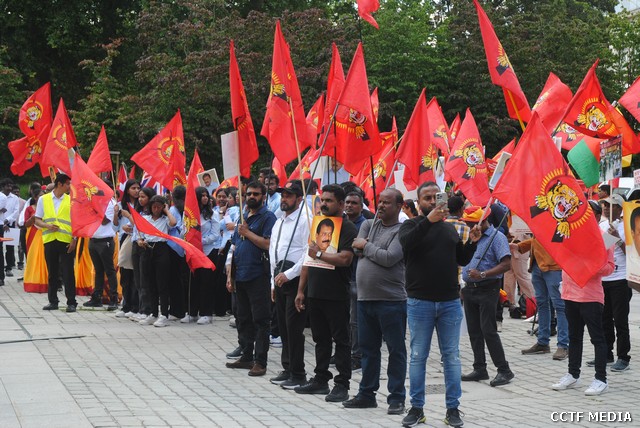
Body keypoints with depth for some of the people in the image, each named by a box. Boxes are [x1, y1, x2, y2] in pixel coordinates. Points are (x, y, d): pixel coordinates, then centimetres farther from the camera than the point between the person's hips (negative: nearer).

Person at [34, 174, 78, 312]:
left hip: (66, 241, -1)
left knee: (68, 272, -3)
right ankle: (53, 301, 16)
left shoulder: (71, 200, 6)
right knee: (52, 272, 8)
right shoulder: (43, 199, 7)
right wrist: (47, 225, -11)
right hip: (49, 240, 1)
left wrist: (74, 239, -6)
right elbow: (37, 220, 9)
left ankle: (71, 302, 1)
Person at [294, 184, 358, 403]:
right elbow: (308, 259, 17)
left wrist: (319, 254, -12)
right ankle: (321, 379, 23)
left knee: (341, 340, 0)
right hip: (315, 293, 7)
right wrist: (301, 290, 14)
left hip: (336, 295, -7)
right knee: (320, 339, 14)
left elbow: (345, 259, -22)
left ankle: (342, 384, 3)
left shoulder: (348, 228, -9)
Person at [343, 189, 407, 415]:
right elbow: (358, 249, 1)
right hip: (365, 298, 6)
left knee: (396, 350, 1)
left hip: (391, 300, -6)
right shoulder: (369, 225, 13)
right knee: (368, 348, 14)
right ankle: (367, 394, 25)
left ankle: (396, 398, 7)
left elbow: (389, 258, -18)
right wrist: (376, 251, -10)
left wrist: (367, 246, -6)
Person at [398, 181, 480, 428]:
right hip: (419, 303, -3)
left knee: (451, 356, 5)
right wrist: (429, 220, -33)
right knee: (418, 356, 3)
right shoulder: (411, 225, 2)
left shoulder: (450, 228, 14)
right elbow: (407, 243, -22)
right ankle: (417, 408, 11)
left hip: (450, 303, 3)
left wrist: (472, 242, 2)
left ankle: (452, 408, 11)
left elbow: (462, 260, 20)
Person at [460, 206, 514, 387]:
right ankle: (479, 369, 14)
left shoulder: (497, 237, -8)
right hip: (469, 289, 8)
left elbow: (506, 264, -16)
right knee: (474, 331, 8)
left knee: (488, 330, -12)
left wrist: (482, 275, -23)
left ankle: (503, 370, -7)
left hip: (487, 289, -8)